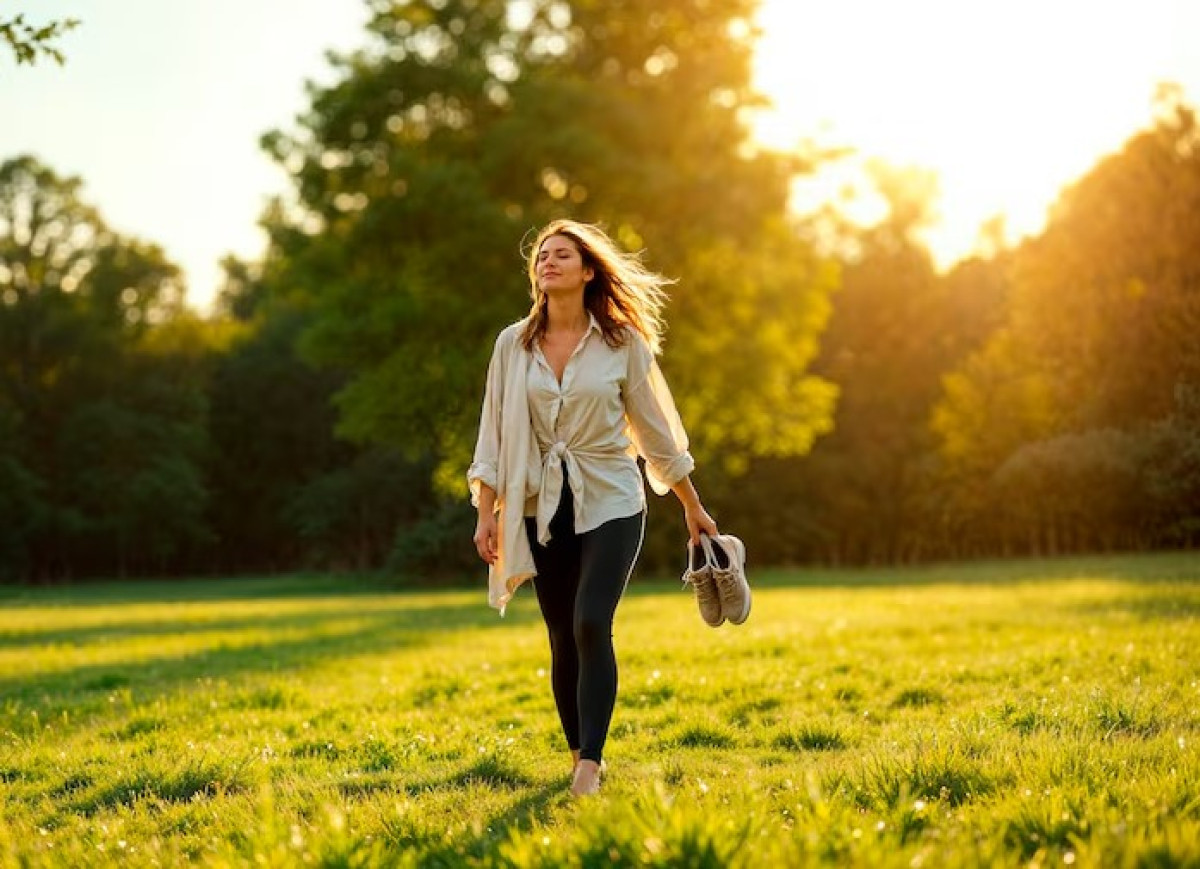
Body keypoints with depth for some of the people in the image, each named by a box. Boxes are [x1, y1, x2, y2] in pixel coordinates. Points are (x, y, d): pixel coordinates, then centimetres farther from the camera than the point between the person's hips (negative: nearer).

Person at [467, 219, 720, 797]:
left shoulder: (623, 342, -1)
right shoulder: (512, 344, 2)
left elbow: (655, 427, 6)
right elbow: (493, 433, 4)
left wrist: (693, 508, 11)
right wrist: (486, 512, -3)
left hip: (611, 504, -2)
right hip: (543, 508, 2)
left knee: (592, 626, -18)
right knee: (564, 639, 5)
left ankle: (590, 767, -18)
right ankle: (579, 755, 20)